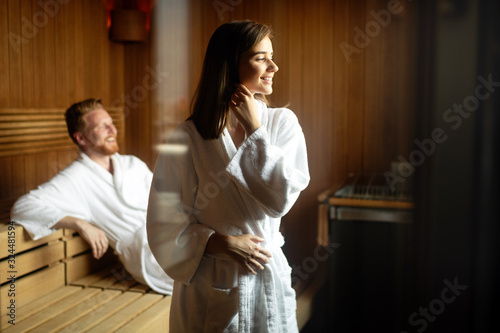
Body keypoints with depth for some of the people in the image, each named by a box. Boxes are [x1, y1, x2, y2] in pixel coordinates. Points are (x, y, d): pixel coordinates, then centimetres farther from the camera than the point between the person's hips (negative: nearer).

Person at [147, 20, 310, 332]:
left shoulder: (283, 123, -2)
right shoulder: (188, 137, -10)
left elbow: (281, 200, -14)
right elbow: (165, 221, -8)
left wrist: (254, 130, -14)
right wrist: (221, 243, -17)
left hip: (268, 276, 3)